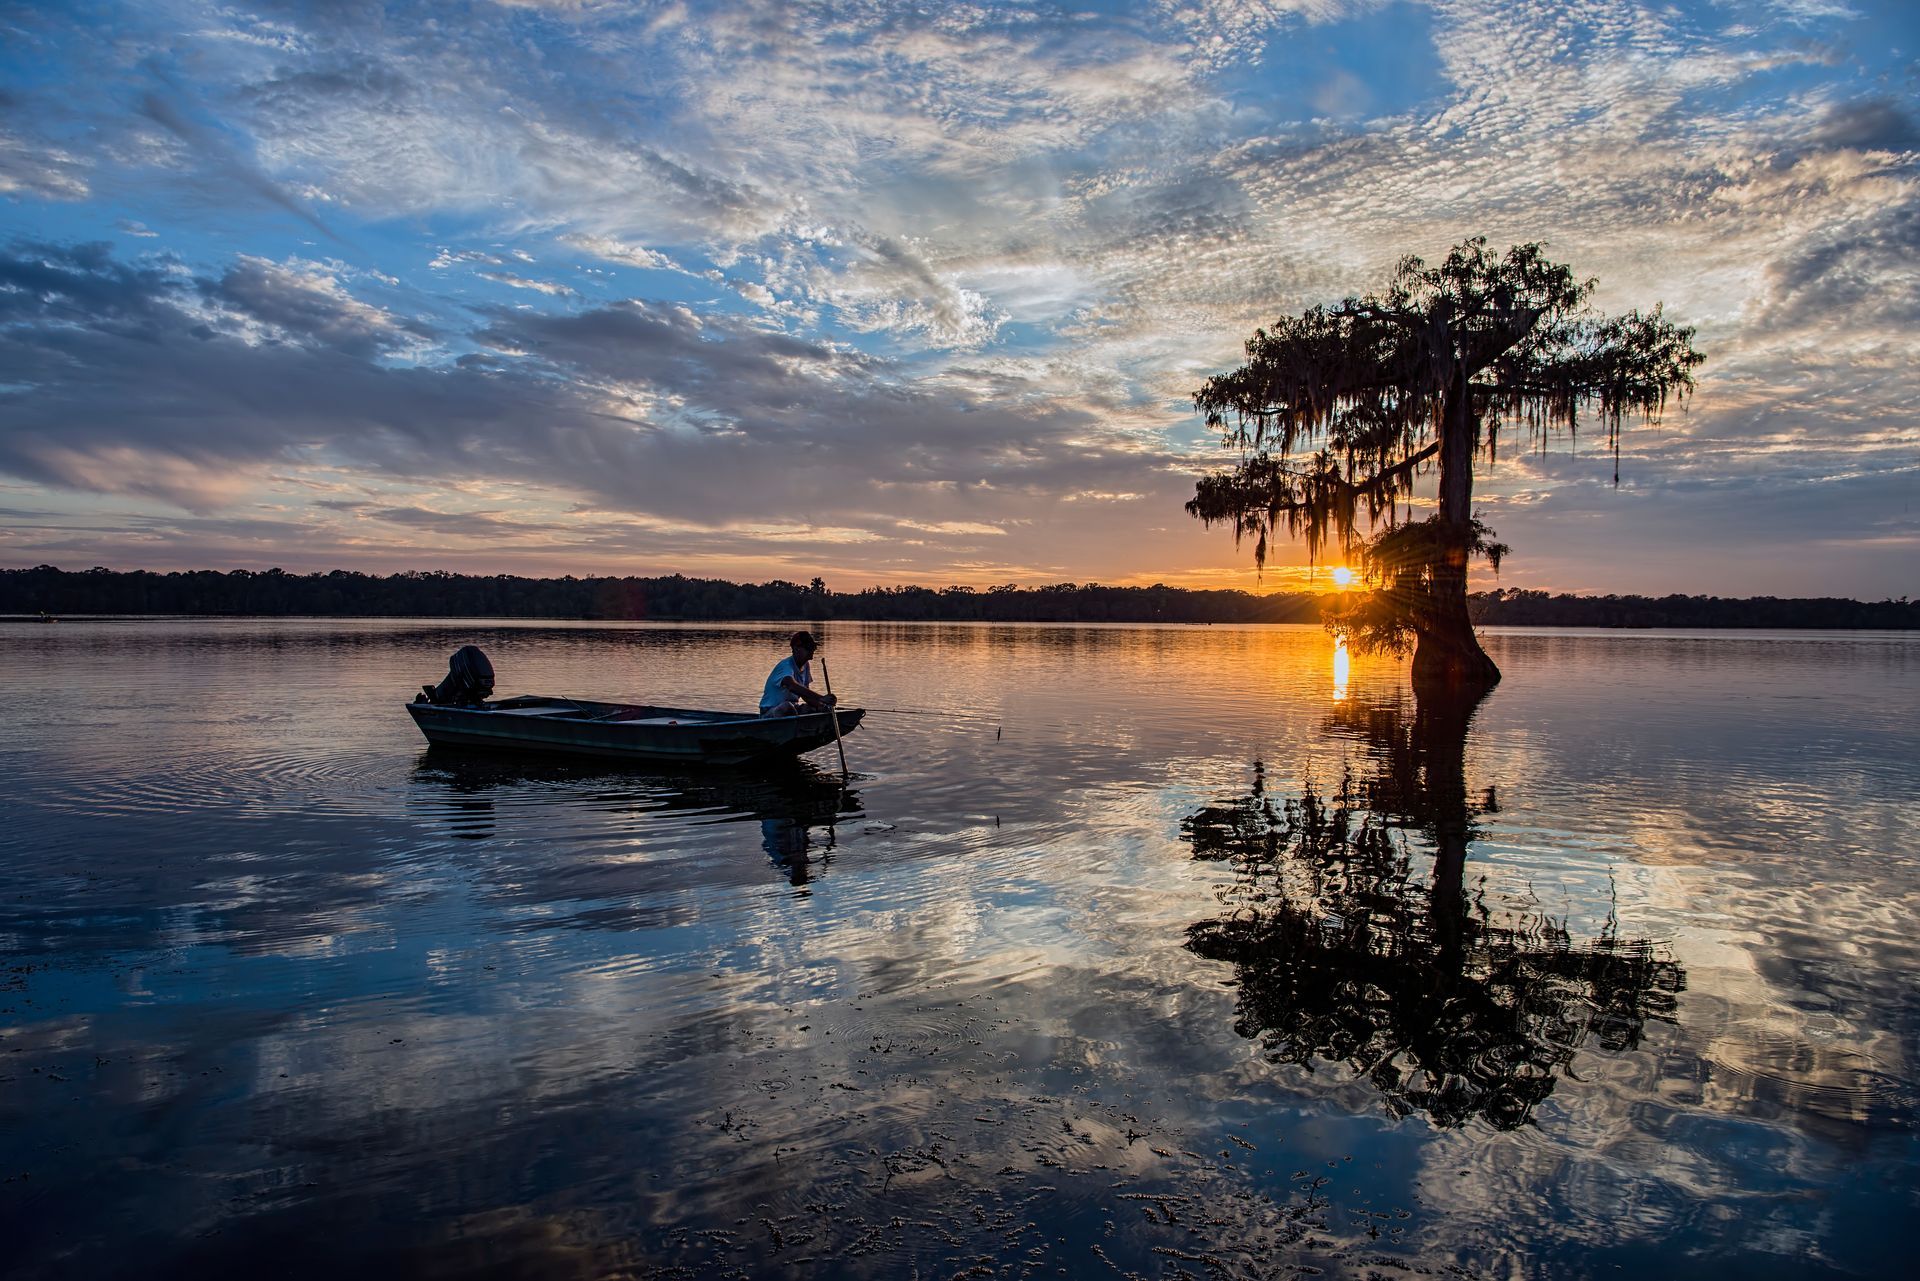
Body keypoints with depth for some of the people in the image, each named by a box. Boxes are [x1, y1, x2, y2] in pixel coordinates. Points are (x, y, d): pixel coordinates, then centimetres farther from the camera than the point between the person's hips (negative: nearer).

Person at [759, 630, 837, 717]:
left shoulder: (806, 665, 6)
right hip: (770, 711, -8)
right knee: (788, 706, -39)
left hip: (793, 707, 8)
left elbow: (805, 695, 7)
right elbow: (792, 686, -44)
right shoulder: (786, 666, -22)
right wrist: (821, 698, -54)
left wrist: (819, 705, -16)